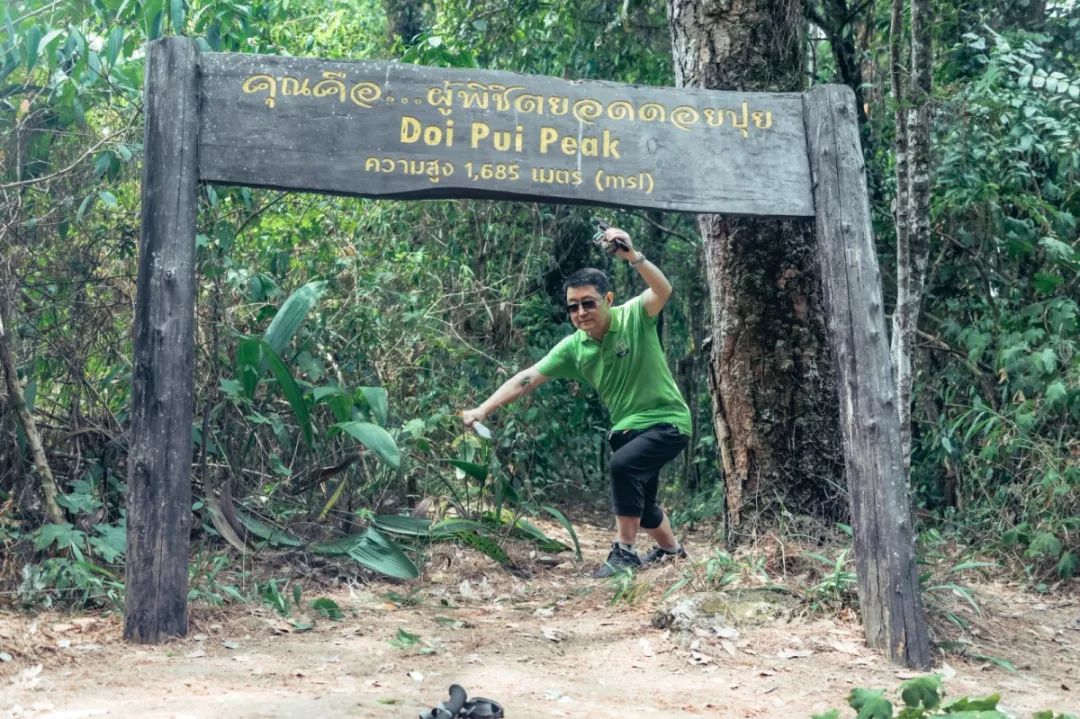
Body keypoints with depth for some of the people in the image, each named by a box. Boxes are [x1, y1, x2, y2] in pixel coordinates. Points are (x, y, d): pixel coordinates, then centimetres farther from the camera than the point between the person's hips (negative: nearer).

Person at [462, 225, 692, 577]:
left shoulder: (634, 317, -17)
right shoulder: (572, 348, -5)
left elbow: (663, 290, -36)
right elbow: (527, 378, -6)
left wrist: (633, 256, -52)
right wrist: (482, 410, -14)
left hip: (667, 421, -7)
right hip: (626, 428, 7)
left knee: (623, 464, -30)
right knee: (640, 501, 18)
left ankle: (624, 551, -18)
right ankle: (671, 549, 47)